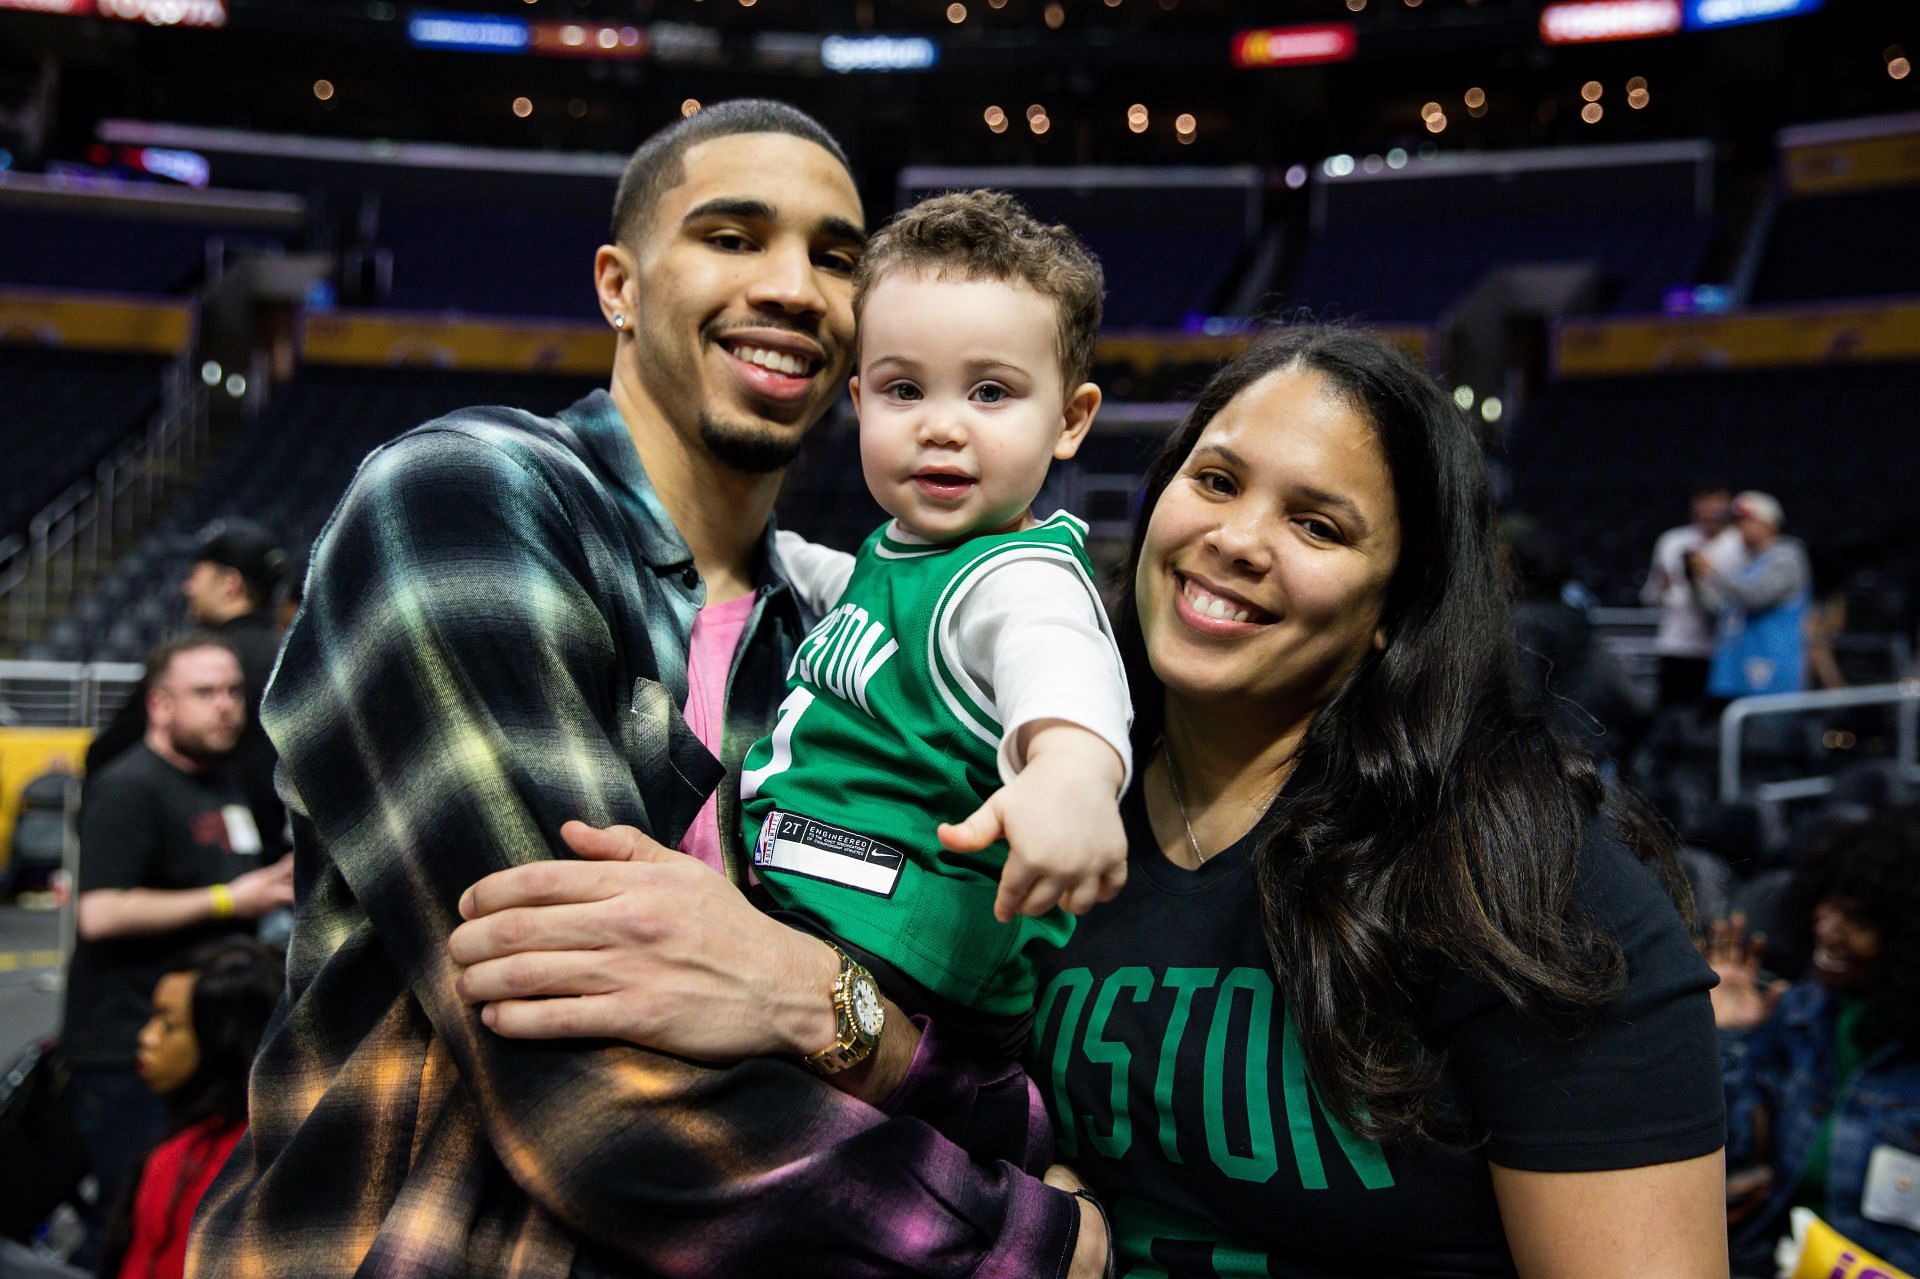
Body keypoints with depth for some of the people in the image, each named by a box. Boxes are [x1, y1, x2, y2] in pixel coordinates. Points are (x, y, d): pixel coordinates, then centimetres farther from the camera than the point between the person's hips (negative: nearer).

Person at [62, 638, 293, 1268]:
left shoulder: (223, 784, 16)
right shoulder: (128, 789, -14)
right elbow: (99, 914, -25)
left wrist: (272, 889, 13)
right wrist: (227, 900, -22)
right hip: (128, 1053, -9)